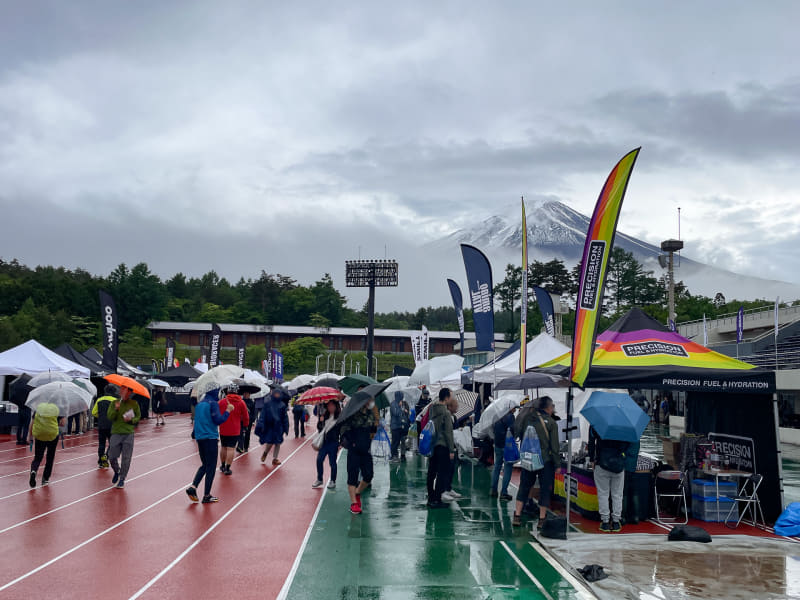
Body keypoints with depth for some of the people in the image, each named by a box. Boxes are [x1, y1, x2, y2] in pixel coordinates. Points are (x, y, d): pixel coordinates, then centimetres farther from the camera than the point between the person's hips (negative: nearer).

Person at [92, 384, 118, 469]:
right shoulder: (115, 400, -7)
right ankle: (106, 456, -18)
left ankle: (100, 462, 14)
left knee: (101, 444, 12)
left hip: (101, 425, 4)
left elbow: (94, 412, 9)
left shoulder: (99, 400, 8)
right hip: (111, 426, -4)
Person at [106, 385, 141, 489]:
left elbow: (138, 417, 10)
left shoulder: (134, 404, 3)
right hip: (116, 433, 1)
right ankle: (116, 472, 32)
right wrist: (116, 409, -20)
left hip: (129, 434, -1)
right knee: (112, 457, 2)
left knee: (126, 458, 1)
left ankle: (122, 479, 15)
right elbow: (109, 417, -3)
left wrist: (131, 420, -10)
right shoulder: (114, 402, 4)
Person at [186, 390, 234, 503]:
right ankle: (207, 496, 5)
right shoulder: (213, 403, -11)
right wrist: (228, 411, -11)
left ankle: (193, 487, 2)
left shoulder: (199, 404, 12)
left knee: (204, 465, 19)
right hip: (210, 438, -7)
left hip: (199, 438, 7)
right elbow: (218, 420, -17)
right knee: (211, 467, 2)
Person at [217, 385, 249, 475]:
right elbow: (245, 416, 3)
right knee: (231, 448, 0)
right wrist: (245, 425, 22)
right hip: (235, 430, -2)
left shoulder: (222, 402, -4)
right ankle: (227, 469, 1)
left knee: (223, 447, 16)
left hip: (223, 429, 2)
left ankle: (223, 466, 29)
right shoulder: (241, 403, -5)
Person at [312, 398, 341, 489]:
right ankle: (319, 479, 17)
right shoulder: (325, 415, 8)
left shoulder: (339, 416, -6)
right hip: (324, 441, 4)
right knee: (319, 460, 1)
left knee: (332, 462, 3)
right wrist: (320, 421, -9)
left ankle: (332, 481, 16)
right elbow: (319, 427, 11)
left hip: (333, 442, -4)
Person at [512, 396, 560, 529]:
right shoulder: (551, 423, -9)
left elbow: (517, 431, 11)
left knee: (524, 487, 12)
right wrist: (557, 464, -3)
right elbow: (554, 446, -9)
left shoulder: (527, 418, 1)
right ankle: (542, 519, 10)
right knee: (545, 489, 7)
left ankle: (517, 516, 10)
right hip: (546, 461, -3)